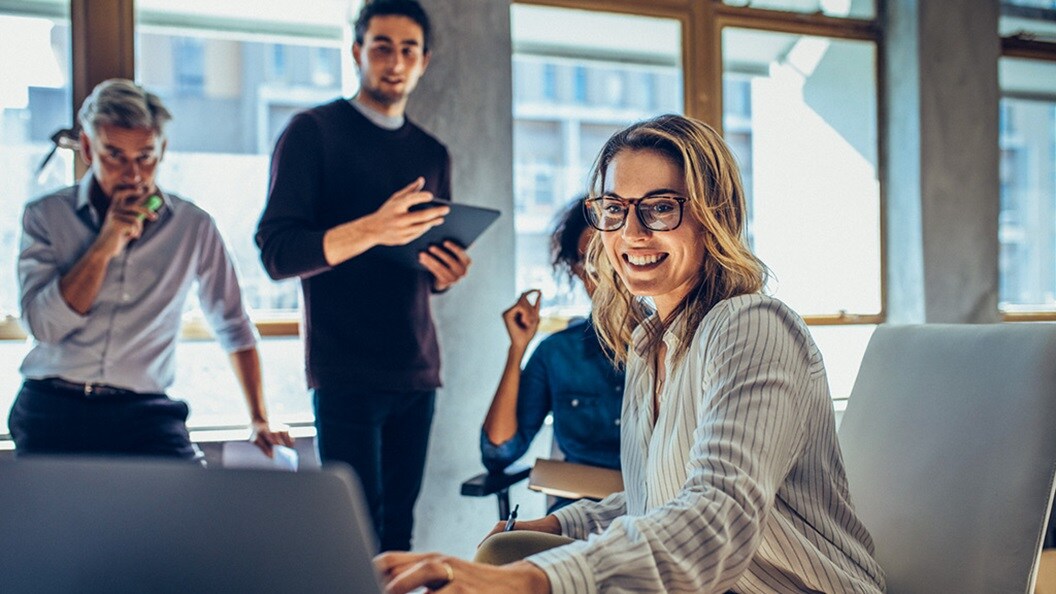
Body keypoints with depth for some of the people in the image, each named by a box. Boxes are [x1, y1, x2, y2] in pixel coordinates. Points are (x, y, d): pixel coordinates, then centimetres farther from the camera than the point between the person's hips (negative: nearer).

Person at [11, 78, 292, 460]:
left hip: (144, 413, 0)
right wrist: (105, 245, -12)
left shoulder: (193, 228, 7)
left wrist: (260, 422, 10)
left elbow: (234, 329, 15)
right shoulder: (46, 216, 6)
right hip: (53, 407, 0)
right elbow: (43, 326, -6)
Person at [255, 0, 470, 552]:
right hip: (345, 371, -5)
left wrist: (445, 273, -2)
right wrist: (372, 230, -25)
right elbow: (276, 251, -10)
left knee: (398, 527, 3)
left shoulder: (432, 154, 17)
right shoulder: (313, 131, 0)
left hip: (416, 367, 5)